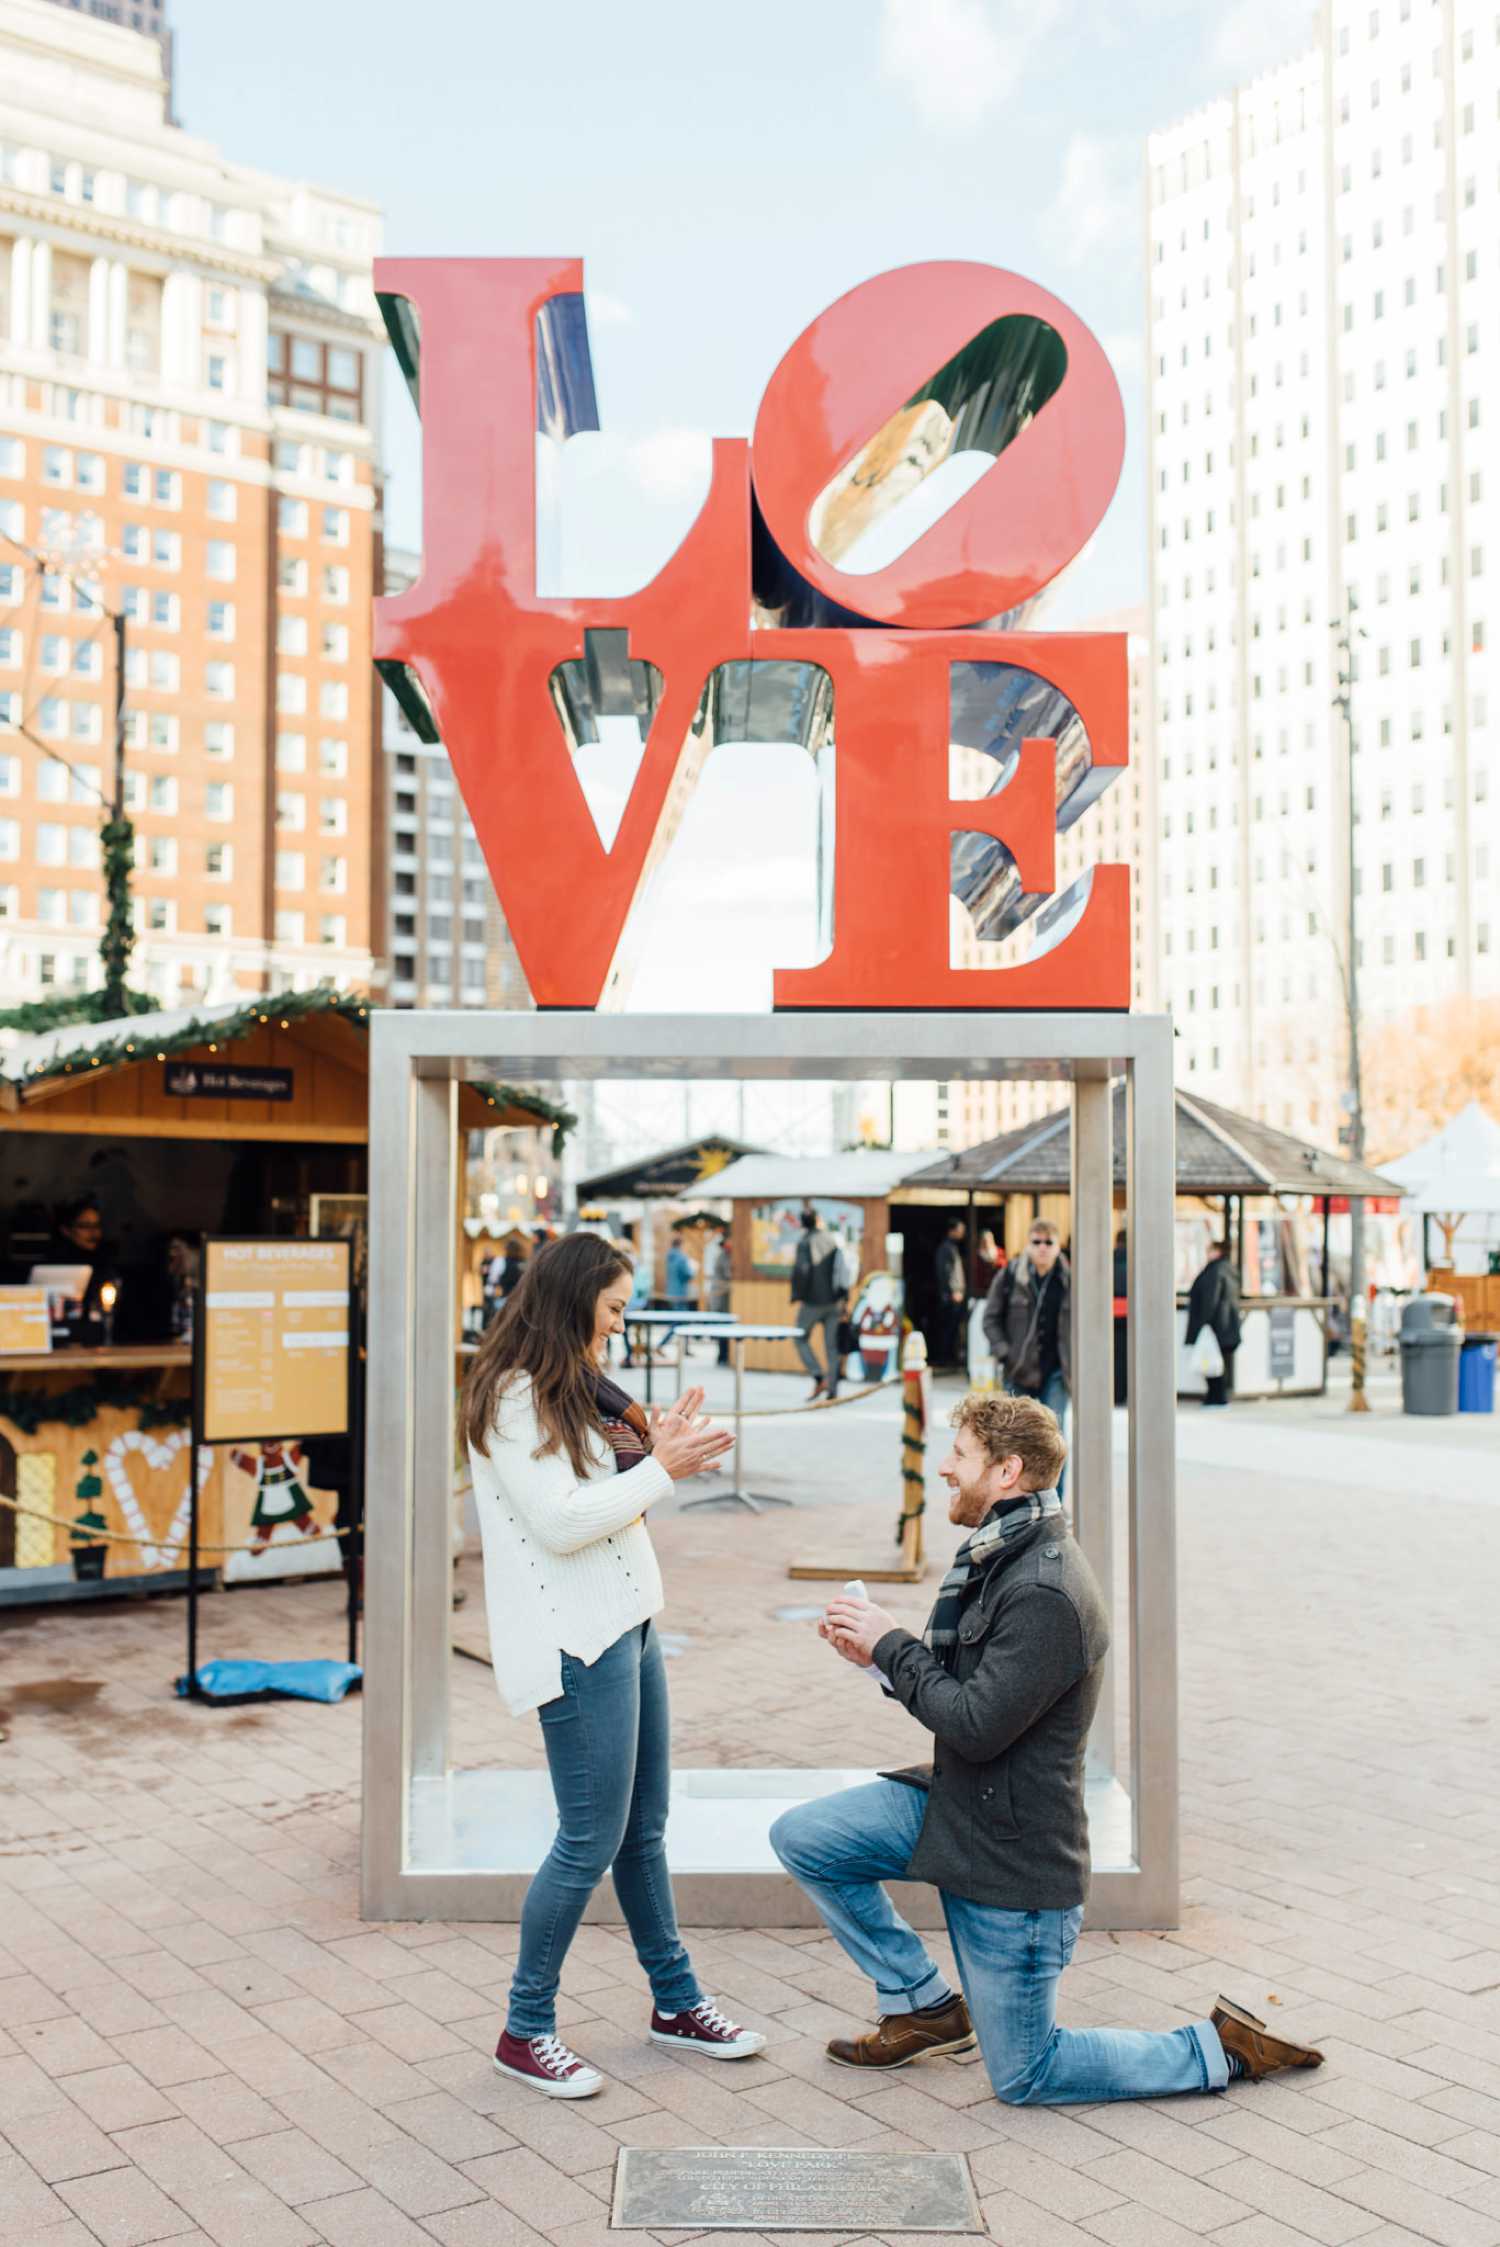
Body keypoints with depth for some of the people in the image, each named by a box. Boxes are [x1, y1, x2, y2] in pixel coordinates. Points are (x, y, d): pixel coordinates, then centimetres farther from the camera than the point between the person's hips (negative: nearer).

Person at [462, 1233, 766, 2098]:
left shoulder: (571, 1392, 15)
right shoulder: (514, 1397, -14)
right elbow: (560, 1523, -20)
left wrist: (656, 1447, 6)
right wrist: (660, 1468, -15)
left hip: (627, 1622, 9)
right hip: (576, 1640, -9)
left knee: (644, 1827, 17)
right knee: (591, 1839, -2)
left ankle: (676, 2001, 29)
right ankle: (527, 2030, 13)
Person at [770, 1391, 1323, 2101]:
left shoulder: (1045, 1594, -27)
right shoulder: (997, 1559, 5)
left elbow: (975, 1725, -28)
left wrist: (891, 1647, -17)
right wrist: (879, 1654, -2)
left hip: (1014, 1852, -9)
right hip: (951, 1804, 9)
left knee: (1024, 2077, 4)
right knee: (801, 1836, 2)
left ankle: (1222, 2049, 16)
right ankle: (924, 2006, 16)